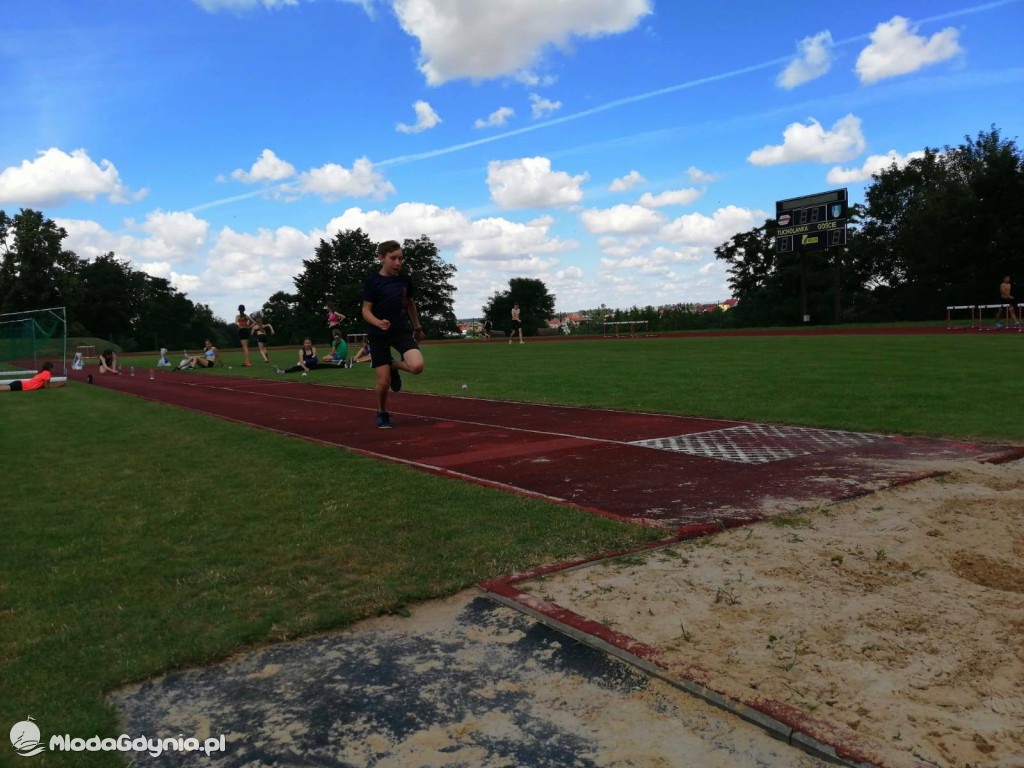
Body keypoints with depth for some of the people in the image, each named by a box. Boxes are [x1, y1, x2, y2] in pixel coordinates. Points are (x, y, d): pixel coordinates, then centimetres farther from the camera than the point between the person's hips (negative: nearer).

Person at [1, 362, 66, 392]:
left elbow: (44, 385, 27)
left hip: (20, 383, 9)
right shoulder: (47, 373, -6)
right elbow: (47, 386, -6)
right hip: (19, 385, -9)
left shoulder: (42, 372, 22)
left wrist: (59, 384, 23)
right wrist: (59, 385, 3)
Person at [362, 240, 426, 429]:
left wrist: (418, 328, 25)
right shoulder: (373, 280, -9)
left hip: (402, 330, 3)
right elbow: (366, 311, -10)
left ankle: (394, 366, 13)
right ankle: (382, 414, 24)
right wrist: (378, 323, -30)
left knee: (417, 366, -21)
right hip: (378, 334, -3)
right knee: (384, 381, -4)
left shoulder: (405, 279, 3)